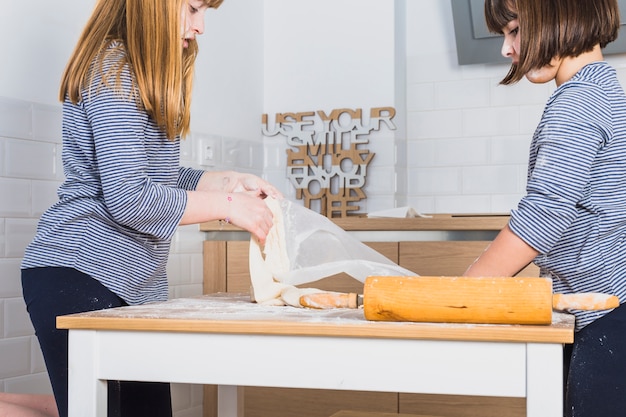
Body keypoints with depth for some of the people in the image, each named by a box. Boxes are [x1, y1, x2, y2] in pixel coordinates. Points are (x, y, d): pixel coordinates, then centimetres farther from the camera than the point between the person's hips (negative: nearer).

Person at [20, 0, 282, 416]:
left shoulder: (148, 77, 19)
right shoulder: (113, 71, -13)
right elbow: (128, 198, -20)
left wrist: (228, 181, 9)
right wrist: (226, 205, -13)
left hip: (134, 285, 10)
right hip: (79, 275, -10)